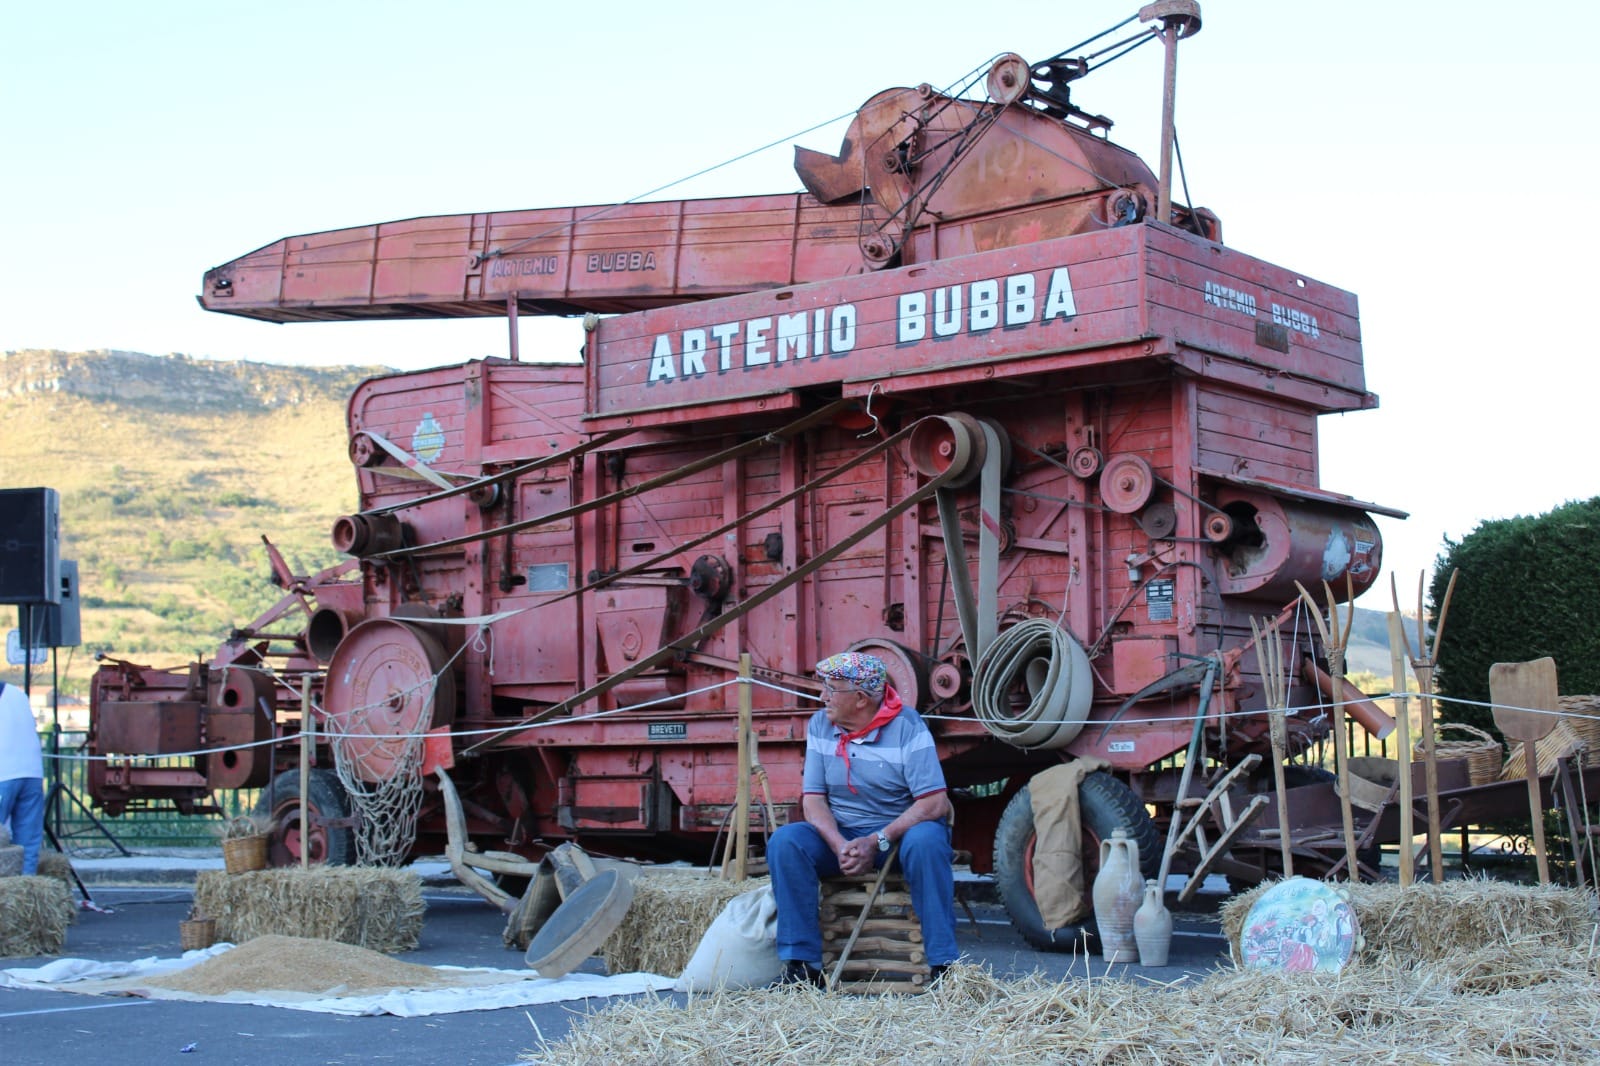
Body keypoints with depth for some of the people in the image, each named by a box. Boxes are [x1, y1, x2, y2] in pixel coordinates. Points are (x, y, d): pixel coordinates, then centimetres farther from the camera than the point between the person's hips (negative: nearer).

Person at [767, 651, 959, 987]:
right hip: (840, 835, 4)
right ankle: (802, 966, -22)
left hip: (902, 831, -4)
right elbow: (813, 798, 0)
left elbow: (934, 803, -16)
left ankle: (943, 965, -31)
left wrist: (877, 842, -24)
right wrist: (839, 845, -20)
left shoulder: (907, 727, -11)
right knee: (785, 841, -23)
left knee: (926, 841, -37)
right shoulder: (820, 725, 3)